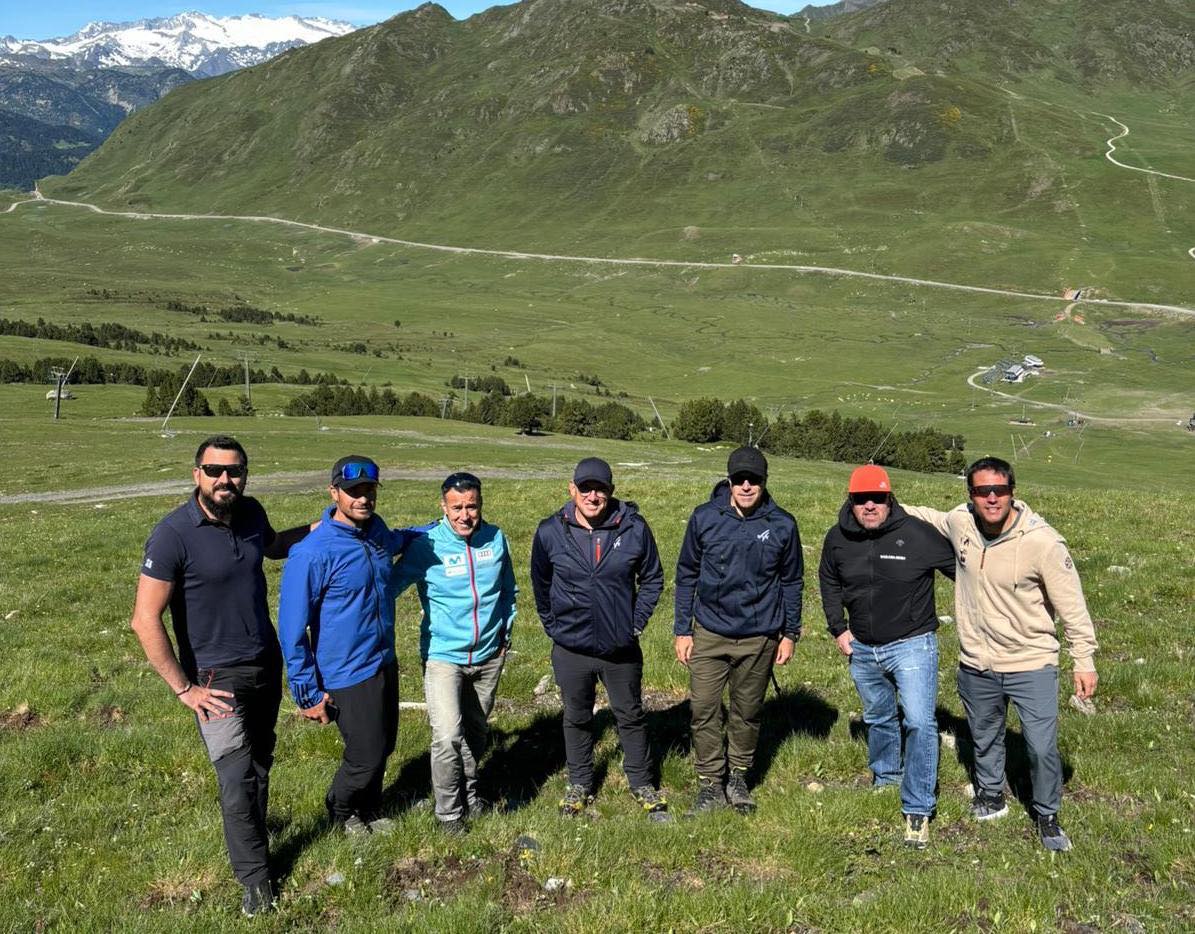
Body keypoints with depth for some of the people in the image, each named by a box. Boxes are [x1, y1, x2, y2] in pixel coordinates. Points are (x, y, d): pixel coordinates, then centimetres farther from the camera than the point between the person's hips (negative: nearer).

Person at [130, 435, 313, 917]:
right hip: (216, 676, -6)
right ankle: (254, 877, 13)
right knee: (238, 777, -6)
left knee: (261, 761, 19)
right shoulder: (173, 535, -21)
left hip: (267, 663, 6)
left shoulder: (250, 512, -3)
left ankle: (252, 830, 42)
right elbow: (145, 620, -19)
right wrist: (184, 689, -18)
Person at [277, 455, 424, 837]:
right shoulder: (312, 554, -23)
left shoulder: (376, 530, -2)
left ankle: (369, 811, 45)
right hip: (348, 675, -7)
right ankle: (340, 810, 37)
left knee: (384, 746, 19)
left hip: (386, 662, 7)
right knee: (365, 756, 6)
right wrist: (309, 693, -14)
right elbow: (292, 629, -17)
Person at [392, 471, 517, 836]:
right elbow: (391, 584, -10)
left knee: (477, 732, 18)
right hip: (444, 654, -4)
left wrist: (505, 631, 11)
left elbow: (508, 589, 13)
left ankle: (468, 792, 40)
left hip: (488, 654, 4)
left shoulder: (496, 539, -2)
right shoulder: (426, 546, -14)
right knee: (448, 736, -14)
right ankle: (448, 811, 5)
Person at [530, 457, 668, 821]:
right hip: (571, 649, 0)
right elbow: (540, 585, 7)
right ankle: (579, 785, 37)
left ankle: (643, 785, 33)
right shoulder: (550, 532, -10)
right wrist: (553, 626, 6)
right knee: (576, 719, 17)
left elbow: (652, 579, 4)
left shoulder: (634, 528, -10)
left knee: (631, 716, 15)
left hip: (621, 648, 0)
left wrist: (637, 622, -1)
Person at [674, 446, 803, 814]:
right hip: (709, 634, 0)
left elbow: (792, 581, 7)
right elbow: (686, 575, 2)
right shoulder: (705, 518, -5)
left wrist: (790, 633, 6)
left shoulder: (782, 525, -4)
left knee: (748, 713, 12)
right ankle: (710, 783, 15)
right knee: (703, 711, -1)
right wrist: (682, 630, 1)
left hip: (759, 638, 1)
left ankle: (738, 777, 31)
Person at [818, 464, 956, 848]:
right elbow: (829, 582, 13)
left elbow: (960, 568, -7)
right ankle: (885, 778, 46)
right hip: (862, 649, 5)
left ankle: (918, 810, -2)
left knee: (919, 722, -13)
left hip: (912, 645, -4)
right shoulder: (838, 538, -5)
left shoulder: (918, 534, -18)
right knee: (878, 719, 22)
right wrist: (838, 628, 8)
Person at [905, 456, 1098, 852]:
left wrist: (1084, 660, -10)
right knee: (984, 738, 22)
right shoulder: (959, 522, -10)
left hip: (1032, 666, -4)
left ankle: (1048, 816, 25)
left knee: (1042, 748, -1)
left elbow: (1072, 605, -12)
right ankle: (991, 796, 48)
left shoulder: (1042, 541, -21)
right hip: (976, 666, 4)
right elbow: (929, 517, 17)